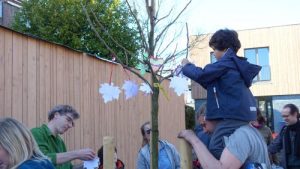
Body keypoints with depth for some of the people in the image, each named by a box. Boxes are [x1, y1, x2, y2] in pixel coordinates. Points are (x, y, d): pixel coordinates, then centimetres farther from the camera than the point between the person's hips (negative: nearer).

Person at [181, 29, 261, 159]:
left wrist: (186, 66, 8)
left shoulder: (227, 62, -8)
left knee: (215, 151, -14)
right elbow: (214, 84, 27)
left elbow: (201, 75, -11)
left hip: (233, 115, -10)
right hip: (242, 114, 10)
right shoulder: (237, 64, 21)